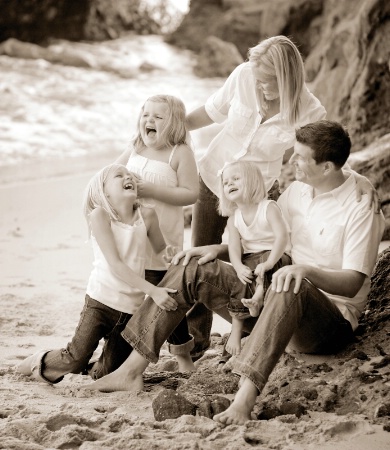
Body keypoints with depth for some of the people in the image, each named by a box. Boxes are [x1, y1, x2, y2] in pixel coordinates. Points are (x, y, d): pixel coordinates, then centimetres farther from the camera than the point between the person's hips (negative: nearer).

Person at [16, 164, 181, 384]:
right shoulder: (100, 215, -11)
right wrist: (152, 290, -24)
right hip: (101, 300, -4)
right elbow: (115, 264, -18)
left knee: (109, 372, 7)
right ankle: (40, 363, 20)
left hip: (132, 307, 4)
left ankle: (89, 368, 40)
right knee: (74, 360, -10)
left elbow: (161, 250, 17)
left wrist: (170, 253, -8)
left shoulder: (147, 215, 0)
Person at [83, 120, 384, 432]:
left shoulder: (362, 207, -15)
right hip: (274, 304, 8)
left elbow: (353, 283, -22)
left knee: (291, 289, -43)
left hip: (333, 319, -8)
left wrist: (308, 271, -41)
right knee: (192, 269, -3)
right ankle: (133, 371, -6)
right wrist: (220, 248, 3)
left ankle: (245, 400, -52)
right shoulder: (298, 190, 8)